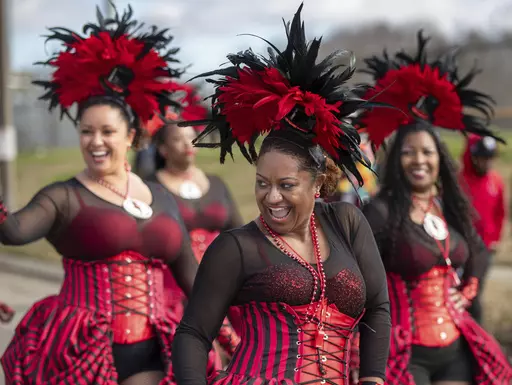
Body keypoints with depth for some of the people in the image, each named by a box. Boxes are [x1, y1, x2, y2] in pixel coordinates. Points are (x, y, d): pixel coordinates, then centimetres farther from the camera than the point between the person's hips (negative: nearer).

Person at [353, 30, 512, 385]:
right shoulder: (382, 211, -12)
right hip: (406, 352, -6)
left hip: (456, 347, 6)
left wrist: (467, 292, 13)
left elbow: (478, 252, 27)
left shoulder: (452, 208, 7)